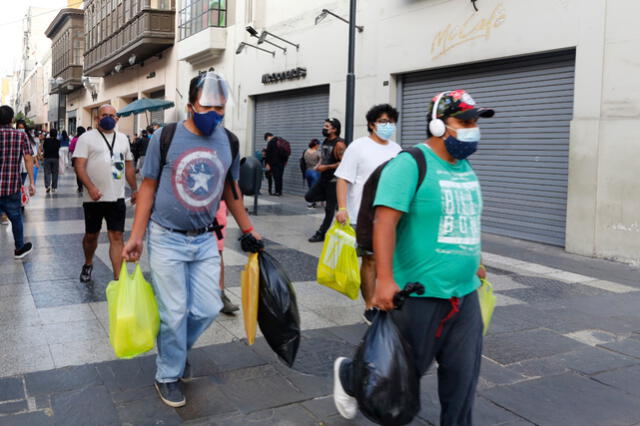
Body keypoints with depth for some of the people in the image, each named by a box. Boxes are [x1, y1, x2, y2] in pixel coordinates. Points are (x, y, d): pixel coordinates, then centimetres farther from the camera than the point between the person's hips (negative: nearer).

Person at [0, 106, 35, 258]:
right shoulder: (21, 135, -2)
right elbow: (28, 159, -7)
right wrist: (31, 182, -5)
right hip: (12, 187, 0)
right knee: (15, 217, 16)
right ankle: (19, 248, 29)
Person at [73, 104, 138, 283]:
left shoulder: (122, 138, 14)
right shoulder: (87, 138, -1)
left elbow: (129, 166, 19)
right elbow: (79, 165, -9)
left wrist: (134, 189, 13)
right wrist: (90, 187, -23)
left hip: (117, 198, 2)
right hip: (94, 198, -2)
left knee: (117, 237, -3)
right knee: (91, 235, 13)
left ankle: (118, 278, -2)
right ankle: (88, 264, 40)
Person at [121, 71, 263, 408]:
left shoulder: (229, 141, 2)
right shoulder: (165, 137, -8)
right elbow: (148, 187, -3)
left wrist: (248, 230, 15)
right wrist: (136, 236, -6)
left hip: (205, 240, 4)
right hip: (167, 240, -3)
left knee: (208, 308, 5)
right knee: (175, 312, 2)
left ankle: (176, 350, 35)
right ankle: (168, 375, 24)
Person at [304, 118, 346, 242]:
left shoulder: (339, 144, -17)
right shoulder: (325, 141, 10)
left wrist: (326, 167, -20)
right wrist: (319, 165, 3)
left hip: (333, 180, -9)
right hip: (323, 178, 9)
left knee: (329, 209, 1)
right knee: (309, 197, 5)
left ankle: (321, 234, 9)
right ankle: (331, 199, 17)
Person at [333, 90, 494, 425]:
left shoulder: (465, 168, 11)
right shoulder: (410, 164, -15)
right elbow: (385, 221, -23)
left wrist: (474, 264, 26)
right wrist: (385, 279, -30)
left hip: (464, 293, 7)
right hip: (420, 293, -7)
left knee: (463, 373, 10)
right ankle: (346, 375, 37)